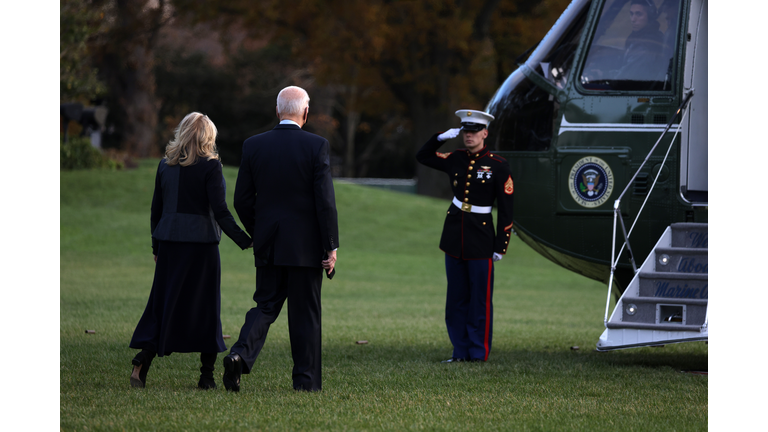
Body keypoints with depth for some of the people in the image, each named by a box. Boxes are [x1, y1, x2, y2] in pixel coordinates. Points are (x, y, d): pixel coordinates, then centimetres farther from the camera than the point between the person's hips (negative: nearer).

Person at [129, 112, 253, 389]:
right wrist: (244, 241, -13)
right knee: (205, 307, 4)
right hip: (200, 242, -5)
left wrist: (156, 247, 19)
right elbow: (219, 211, -15)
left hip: (169, 242, 5)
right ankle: (207, 375, 7)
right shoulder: (209, 165, -9)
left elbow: (156, 208, 11)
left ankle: (143, 360, -10)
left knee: (163, 304, 8)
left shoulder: (166, 165, 8)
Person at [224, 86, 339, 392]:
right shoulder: (317, 146, -9)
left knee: (266, 305, 12)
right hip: (306, 246, -3)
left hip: (267, 245, 3)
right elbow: (325, 201, -12)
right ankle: (306, 380, 9)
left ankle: (241, 354, -12)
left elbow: (242, 200, 3)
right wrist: (331, 247, -6)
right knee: (304, 313, 6)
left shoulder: (253, 146, 0)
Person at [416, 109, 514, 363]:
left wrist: (501, 245, -9)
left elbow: (505, 209, -6)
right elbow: (422, 156, 19)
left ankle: (479, 353, 4)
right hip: (454, 235, 5)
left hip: (480, 237, -5)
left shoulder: (498, 165, -6)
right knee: (457, 297, 8)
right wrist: (441, 137, 3)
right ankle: (461, 350, 13)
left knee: (480, 299, -1)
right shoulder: (456, 160, 7)